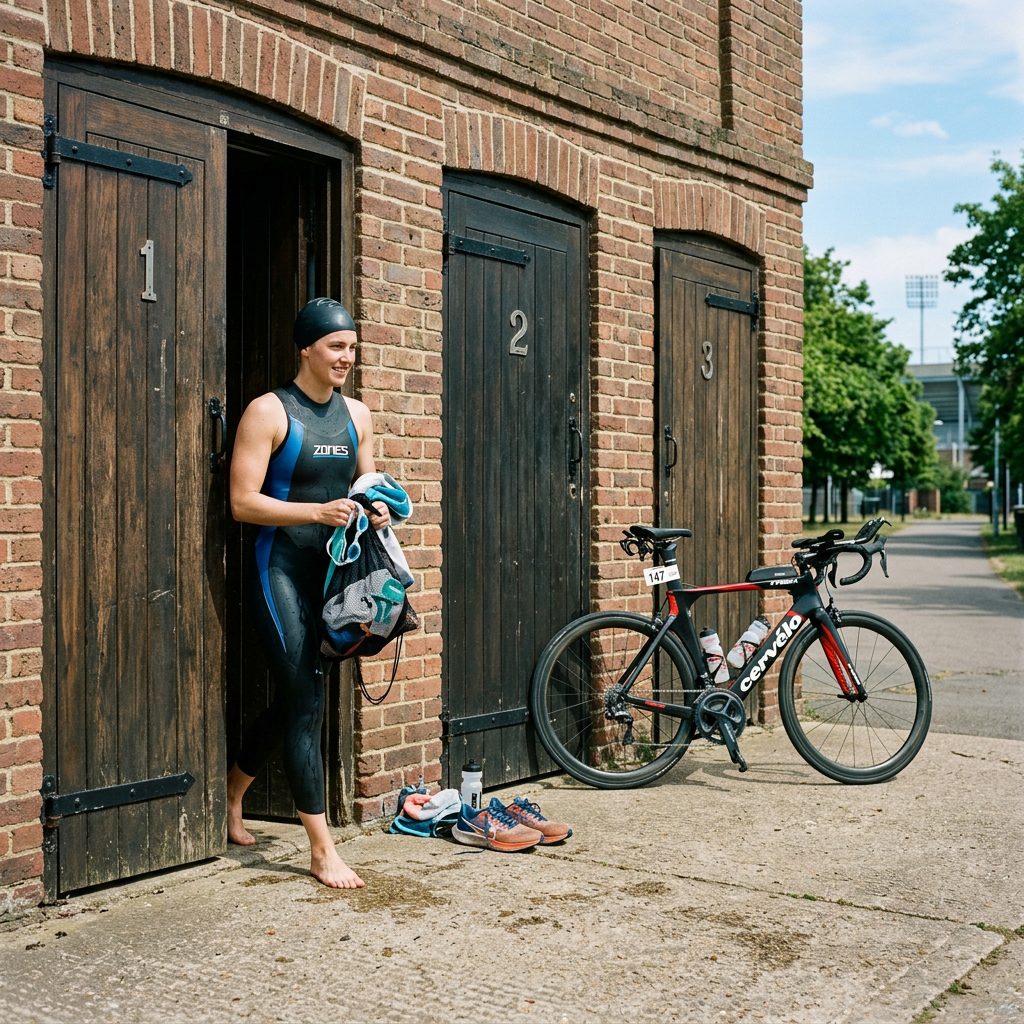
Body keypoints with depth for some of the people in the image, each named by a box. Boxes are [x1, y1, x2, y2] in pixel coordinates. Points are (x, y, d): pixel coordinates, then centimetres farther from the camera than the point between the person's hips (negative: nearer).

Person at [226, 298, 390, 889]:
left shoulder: (356, 415, 11)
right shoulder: (269, 412, -8)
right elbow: (243, 502, -13)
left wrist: (378, 509, -3)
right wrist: (319, 511, -24)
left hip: (333, 571, 7)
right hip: (281, 569, -7)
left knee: (294, 700, 14)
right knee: (307, 700, -10)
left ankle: (231, 801, 36)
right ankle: (322, 849, -4)